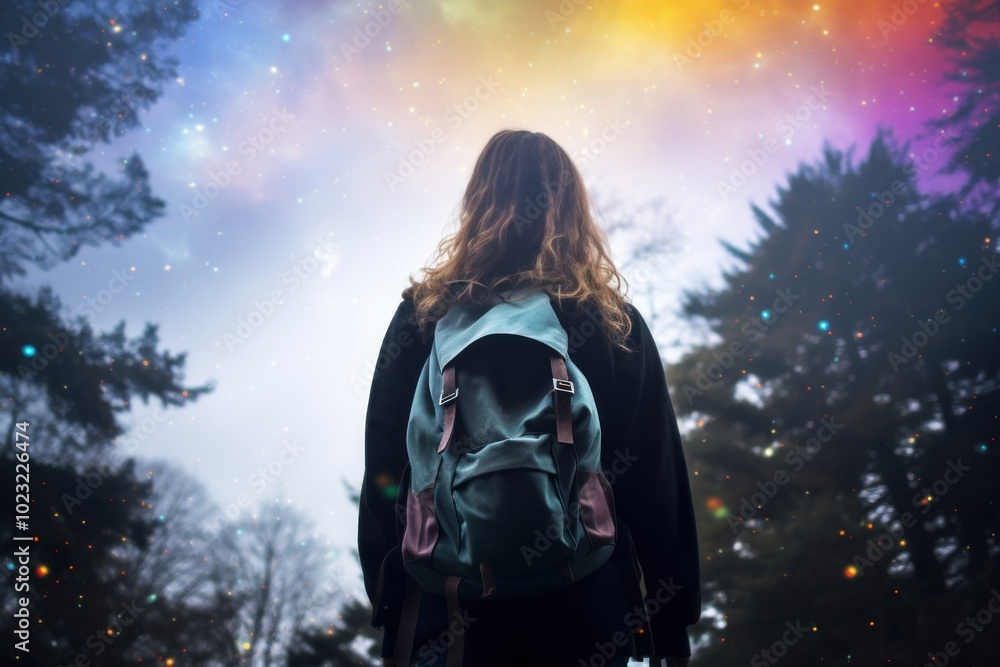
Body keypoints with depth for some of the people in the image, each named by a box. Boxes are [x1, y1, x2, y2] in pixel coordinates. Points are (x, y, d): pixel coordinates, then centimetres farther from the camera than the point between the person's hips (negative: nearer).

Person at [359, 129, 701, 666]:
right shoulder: (617, 327, -4)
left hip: (455, 607, 0)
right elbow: (657, 484, -3)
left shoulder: (423, 318, -5)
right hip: (588, 609, 1)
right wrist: (672, 623, 6)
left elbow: (386, 472, -4)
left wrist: (387, 606, 5)